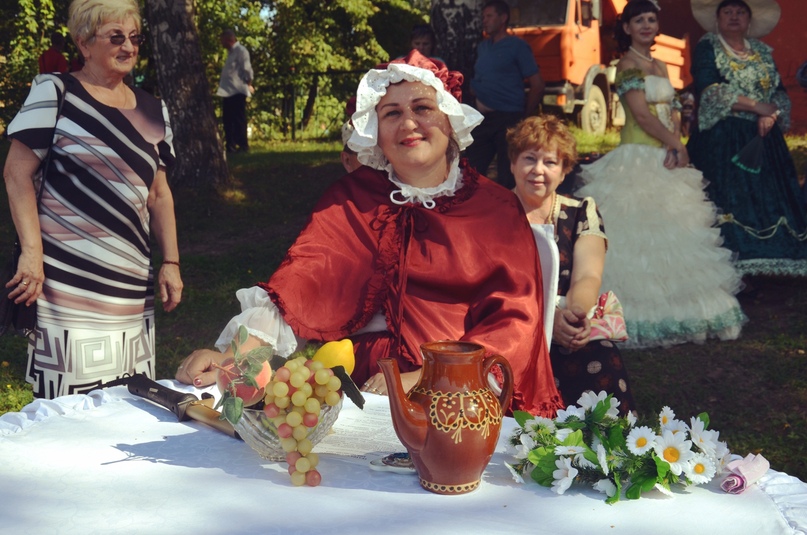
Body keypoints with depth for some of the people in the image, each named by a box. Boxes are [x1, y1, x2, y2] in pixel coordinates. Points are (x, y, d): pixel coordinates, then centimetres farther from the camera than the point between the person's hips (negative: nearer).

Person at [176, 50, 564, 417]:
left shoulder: (497, 208, 7)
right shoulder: (351, 200, 10)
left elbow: (515, 316, -3)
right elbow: (303, 278, -5)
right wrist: (233, 357, -22)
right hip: (369, 387, 2)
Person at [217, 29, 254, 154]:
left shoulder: (241, 51, -9)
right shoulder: (231, 52, 19)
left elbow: (247, 69, -12)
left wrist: (249, 85, -5)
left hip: (237, 91, -9)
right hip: (227, 91, 9)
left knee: (239, 119, -6)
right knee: (227, 120, 8)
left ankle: (243, 145, -1)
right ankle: (230, 145, 13)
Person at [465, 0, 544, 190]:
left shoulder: (517, 46, -3)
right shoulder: (482, 47, 16)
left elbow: (537, 85, -5)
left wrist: (524, 118, -3)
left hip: (508, 121, -7)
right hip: (483, 120, 7)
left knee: (507, 176, -5)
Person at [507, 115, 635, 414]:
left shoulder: (583, 212, 11)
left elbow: (588, 277, -4)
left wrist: (576, 312, -29)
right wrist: (550, 316, -27)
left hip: (570, 337, 1)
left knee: (601, 364, -31)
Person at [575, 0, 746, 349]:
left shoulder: (659, 66, 17)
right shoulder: (627, 64, -8)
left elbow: (672, 111, 12)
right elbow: (642, 115, -15)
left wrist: (675, 143, -7)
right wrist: (676, 145, -11)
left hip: (665, 158, 8)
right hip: (638, 157, -8)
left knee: (671, 229, 10)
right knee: (642, 230, -7)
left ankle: (677, 309, 17)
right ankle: (646, 314, 0)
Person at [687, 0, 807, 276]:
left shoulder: (763, 52, 17)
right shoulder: (707, 48, 3)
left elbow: (781, 92, 11)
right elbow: (709, 90, -11)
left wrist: (771, 115, -11)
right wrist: (758, 106, -12)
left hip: (763, 138, 5)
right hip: (722, 140, -5)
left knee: (767, 197, -2)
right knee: (729, 199, -12)